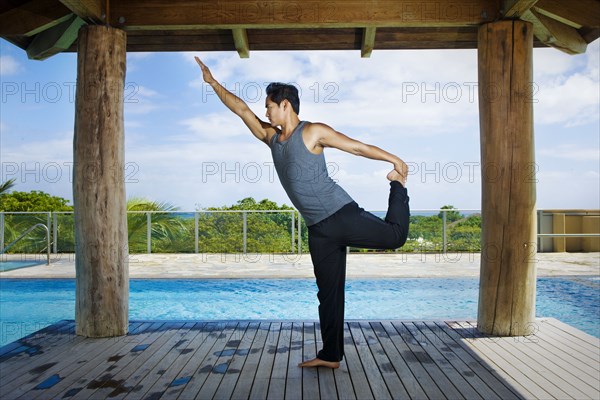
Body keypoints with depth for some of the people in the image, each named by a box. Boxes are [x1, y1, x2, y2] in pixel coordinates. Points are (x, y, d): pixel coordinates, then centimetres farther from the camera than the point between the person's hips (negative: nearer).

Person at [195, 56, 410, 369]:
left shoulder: (314, 132, -3)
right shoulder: (271, 137, 14)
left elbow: (358, 147, 0)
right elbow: (241, 109, 20)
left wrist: (394, 159, 2)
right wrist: (213, 83, 22)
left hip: (343, 214, -5)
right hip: (319, 229, 5)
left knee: (395, 235, -9)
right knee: (328, 292, 8)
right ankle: (331, 355, 17)